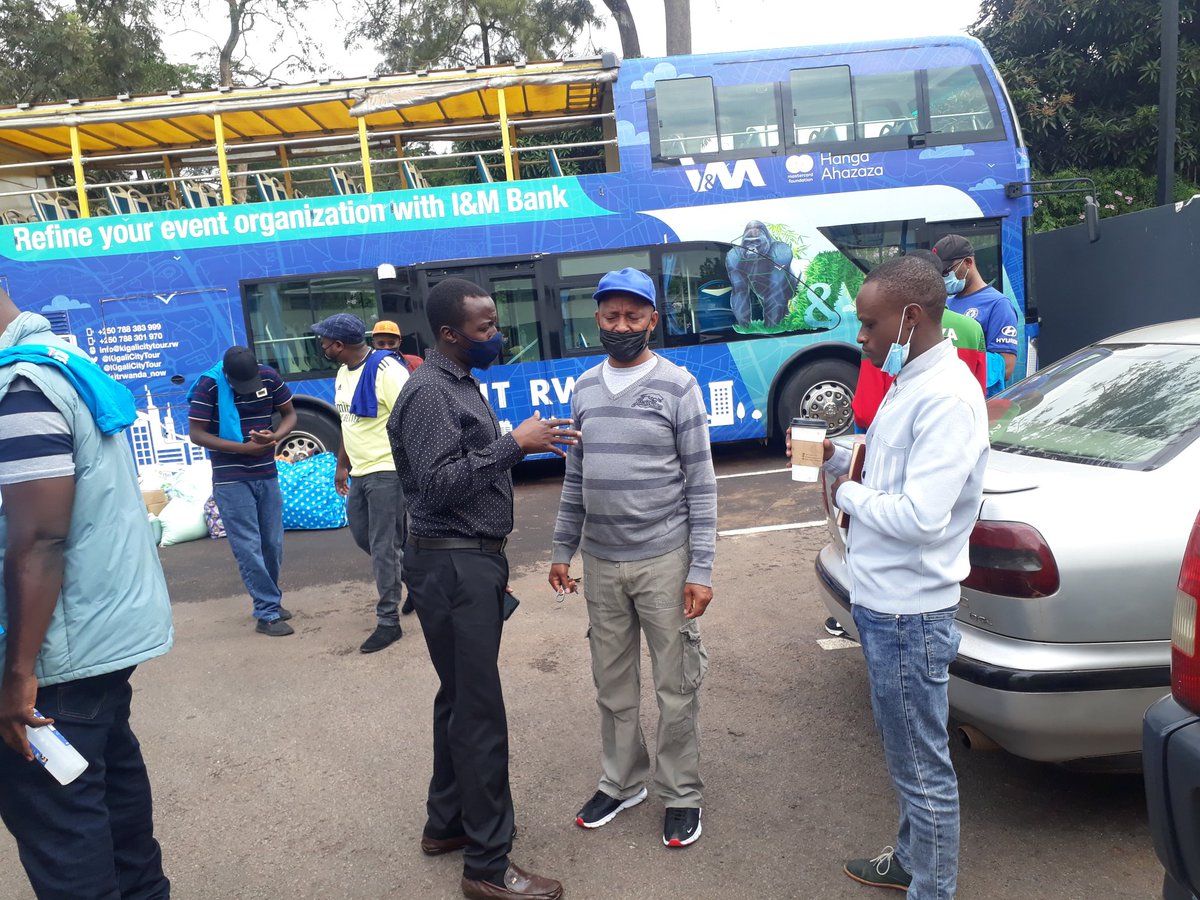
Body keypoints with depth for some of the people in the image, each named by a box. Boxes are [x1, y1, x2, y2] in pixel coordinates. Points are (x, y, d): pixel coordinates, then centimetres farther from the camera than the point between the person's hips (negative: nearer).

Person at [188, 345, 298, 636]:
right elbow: (196, 434, -12)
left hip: (267, 475, 4)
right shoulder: (208, 386, -14)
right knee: (249, 548, -4)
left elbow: (289, 414, 6)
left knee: (273, 544, 9)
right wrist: (244, 448, -21)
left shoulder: (269, 377, -4)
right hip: (231, 480, -4)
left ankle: (271, 601, 28)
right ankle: (267, 614, 4)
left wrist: (276, 436, -16)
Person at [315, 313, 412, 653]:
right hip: (360, 472, 9)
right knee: (362, 536, 17)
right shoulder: (343, 373, 11)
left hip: (386, 471, -9)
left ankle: (388, 621, 8)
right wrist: (342, 465, 20)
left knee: (383, 547, -4)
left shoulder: (386, 370, -18)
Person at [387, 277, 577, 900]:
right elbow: (439, 483, -23)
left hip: (474, 561, 10)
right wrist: (514, 444, -22)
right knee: (479, 710, -4)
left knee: (459, 699, 18)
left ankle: (446, 823, 34)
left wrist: (525, 442, 4)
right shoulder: (430, 392, -16)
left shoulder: (462, 384, 15)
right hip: (452, 566, -10)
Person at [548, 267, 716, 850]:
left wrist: (701, 571, -12)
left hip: (664, 560, -4)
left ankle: (681, 795, 26)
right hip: (601, 562, 4)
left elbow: (701, 485, -8)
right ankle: (621, 783, 34)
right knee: (613, 687, 15)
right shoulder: (584, 388, 7)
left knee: (675, 688, 7)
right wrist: (563, 550, 11)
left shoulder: (677, 386, -7)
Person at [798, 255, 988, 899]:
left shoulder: (946, 397, -21)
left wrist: (847, 493, -13)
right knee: (907, 754, 25)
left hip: (909, 615, -10)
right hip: (883, 602, 10)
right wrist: (836, 459, 0)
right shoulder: (909, 381, 10)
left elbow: (920, 515, -28)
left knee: (923, 767, 7)